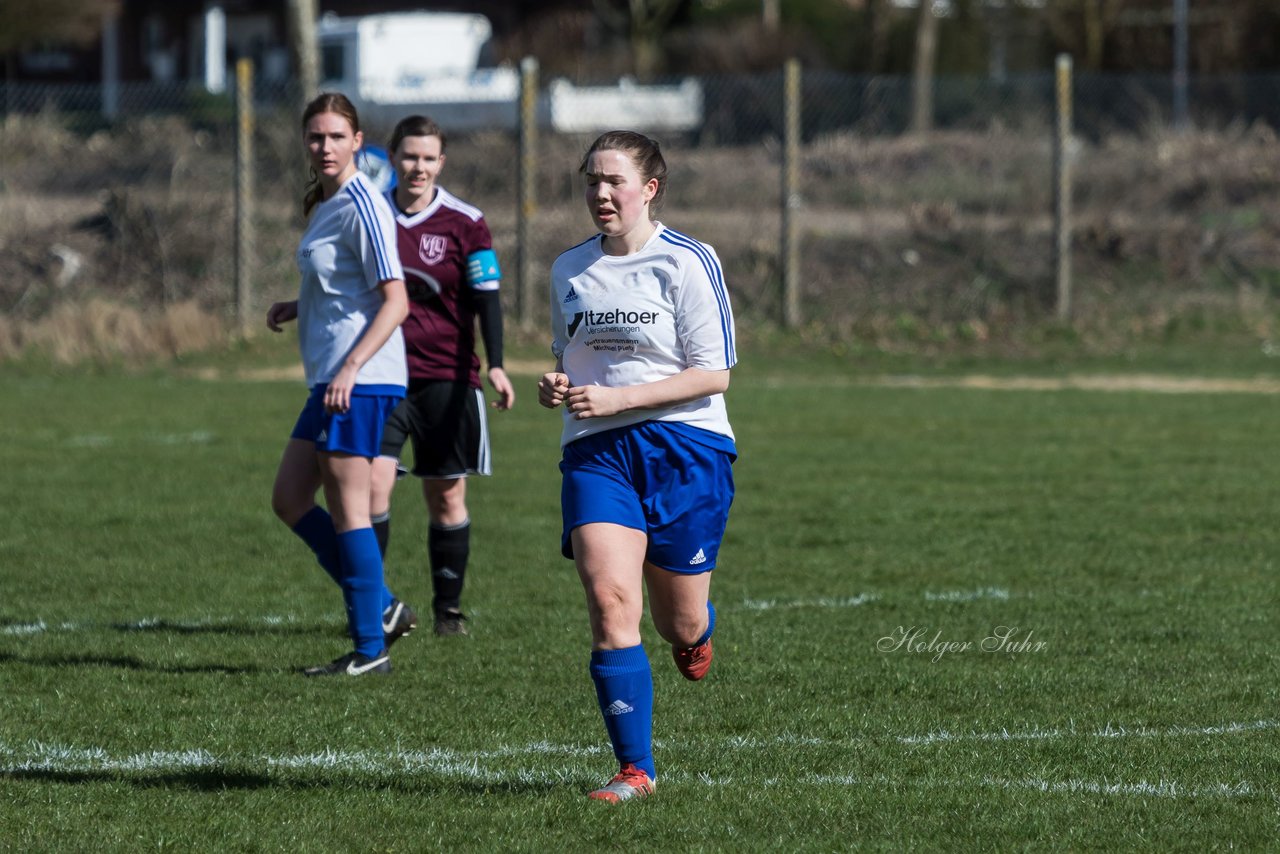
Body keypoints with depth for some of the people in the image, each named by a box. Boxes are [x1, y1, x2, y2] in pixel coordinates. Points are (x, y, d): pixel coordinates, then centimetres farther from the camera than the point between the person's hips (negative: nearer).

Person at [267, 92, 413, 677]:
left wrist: (351, 367, -25)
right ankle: (380, 606, 17)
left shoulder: (361, 205, -13)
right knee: (288, 499, 12)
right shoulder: (325, 203, 16)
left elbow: (395, 299, -18)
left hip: (362, 381, -10)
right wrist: (297, 307, 12)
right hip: (331, 380, 10)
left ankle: (370, 648, -3)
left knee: (348, 508, -7)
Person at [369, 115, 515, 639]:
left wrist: (495, 365, -16)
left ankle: (448, 610, 16)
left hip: (446, 378, -1)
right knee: (372, 483, -13)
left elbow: (486, 298, -5)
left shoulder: (464, 224, -3)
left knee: (447, 497, 4)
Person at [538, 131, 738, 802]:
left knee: (680, 626, 5)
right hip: (596, 450, 3)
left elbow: (713, 374, -9)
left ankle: (696, 634, 47)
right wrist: (557, 387, 2)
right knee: (609, 598, -18)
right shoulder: (569, 270, 11)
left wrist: (616, 399, -16)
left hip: (684, 447, -3)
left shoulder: (687, 262, -6)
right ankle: (635, 769, -14)